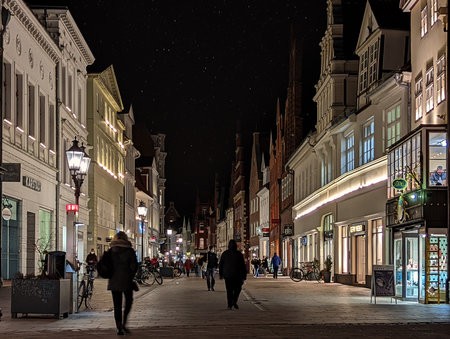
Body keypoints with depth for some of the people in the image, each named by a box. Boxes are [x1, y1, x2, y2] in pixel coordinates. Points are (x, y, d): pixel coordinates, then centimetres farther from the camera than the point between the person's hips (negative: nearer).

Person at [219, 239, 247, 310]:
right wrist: (244, 276, 1)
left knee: (229, 290, 7)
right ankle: (234, 302, -4)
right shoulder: (239, 254, -3)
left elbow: (220, 265, 7)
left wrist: (220, 274, 17)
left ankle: (230, 304, 2)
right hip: (237, 275, -1)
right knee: (237, 289, 14)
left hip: (227, 275, 2)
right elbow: (243, 266, -3)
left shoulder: (224, 254, 2)